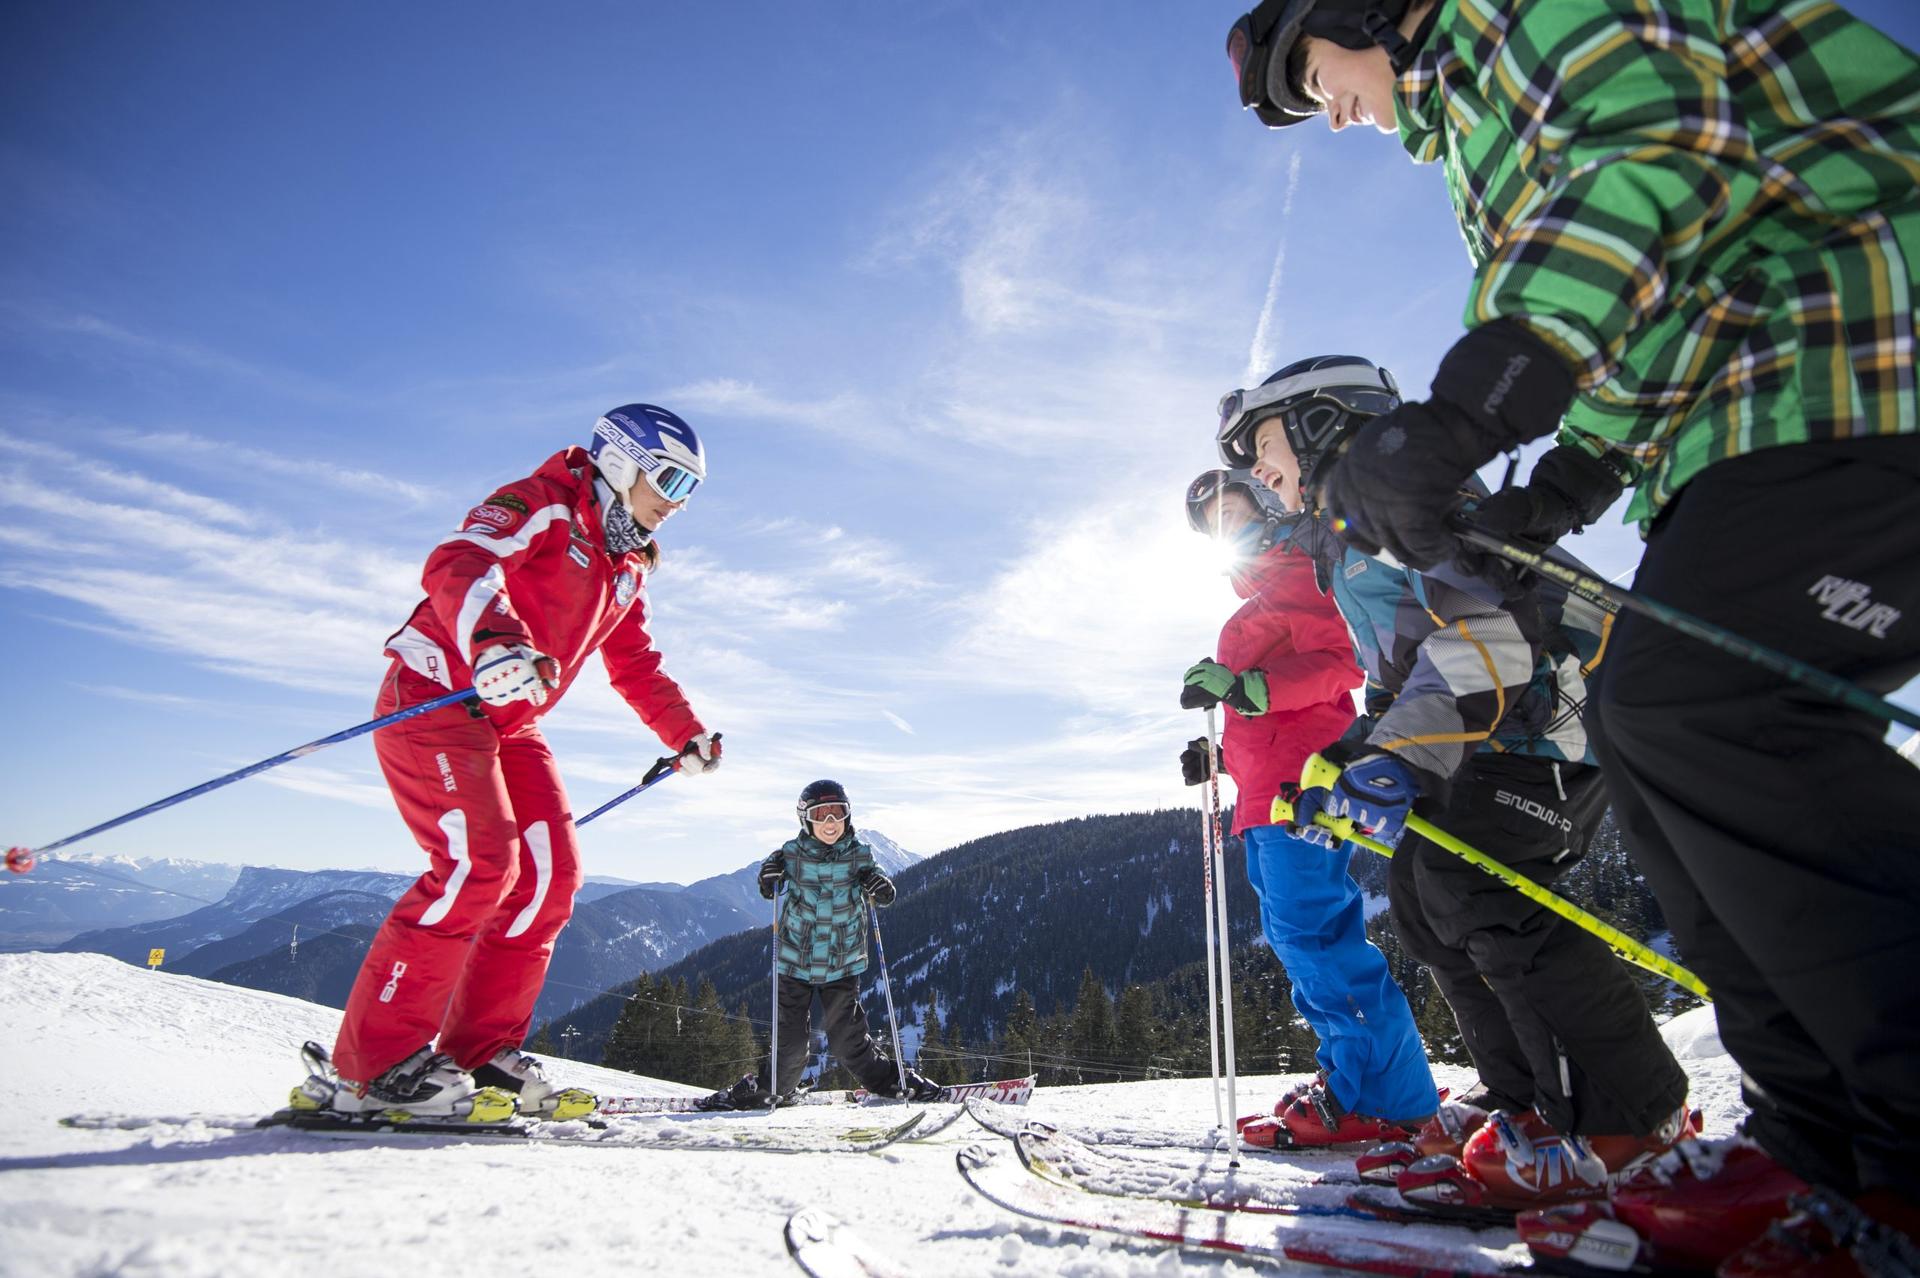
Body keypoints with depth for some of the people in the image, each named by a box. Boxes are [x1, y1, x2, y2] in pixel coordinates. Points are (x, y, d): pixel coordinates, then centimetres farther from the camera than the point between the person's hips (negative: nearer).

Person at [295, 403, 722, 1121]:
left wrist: (686, 736, 17)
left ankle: (481, 1052, 5)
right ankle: (373, 1064, -13)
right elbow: (457, 563, -25)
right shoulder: (543, 505, -6)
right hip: (436, 697, -9)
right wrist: (495, 638, -44)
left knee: (551, 872, -3)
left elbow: (637, 668, 27)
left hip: (509, 725, 9)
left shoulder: (628, 571, 19)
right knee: (480, 861, -22)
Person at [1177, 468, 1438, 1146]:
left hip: (1298, 783, -10)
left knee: (1312, 933, -14)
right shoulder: (1259, 600, 30)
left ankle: (1392, 1099, -10)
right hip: (1267, 791, 10)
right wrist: (1219, 756, 20)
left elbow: (1339, 662, -14)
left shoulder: (1297, 574, 2)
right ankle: (1352, 1080, 11)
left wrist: (1248, 688, -25)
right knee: (1294, 934, 7)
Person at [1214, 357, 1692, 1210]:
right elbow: (1397, 686, 26)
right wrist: (1342, 769, 15)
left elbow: (1484, 623, -22)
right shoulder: (1345, 545, 24)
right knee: (1420, 895, 4)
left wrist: (1402, 754, -31)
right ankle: (1529, 1098, 11)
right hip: (1497, 728, 10)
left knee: (1469, 879, -21)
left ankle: (1624, 1112, -10)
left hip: (1558, 703, -10)